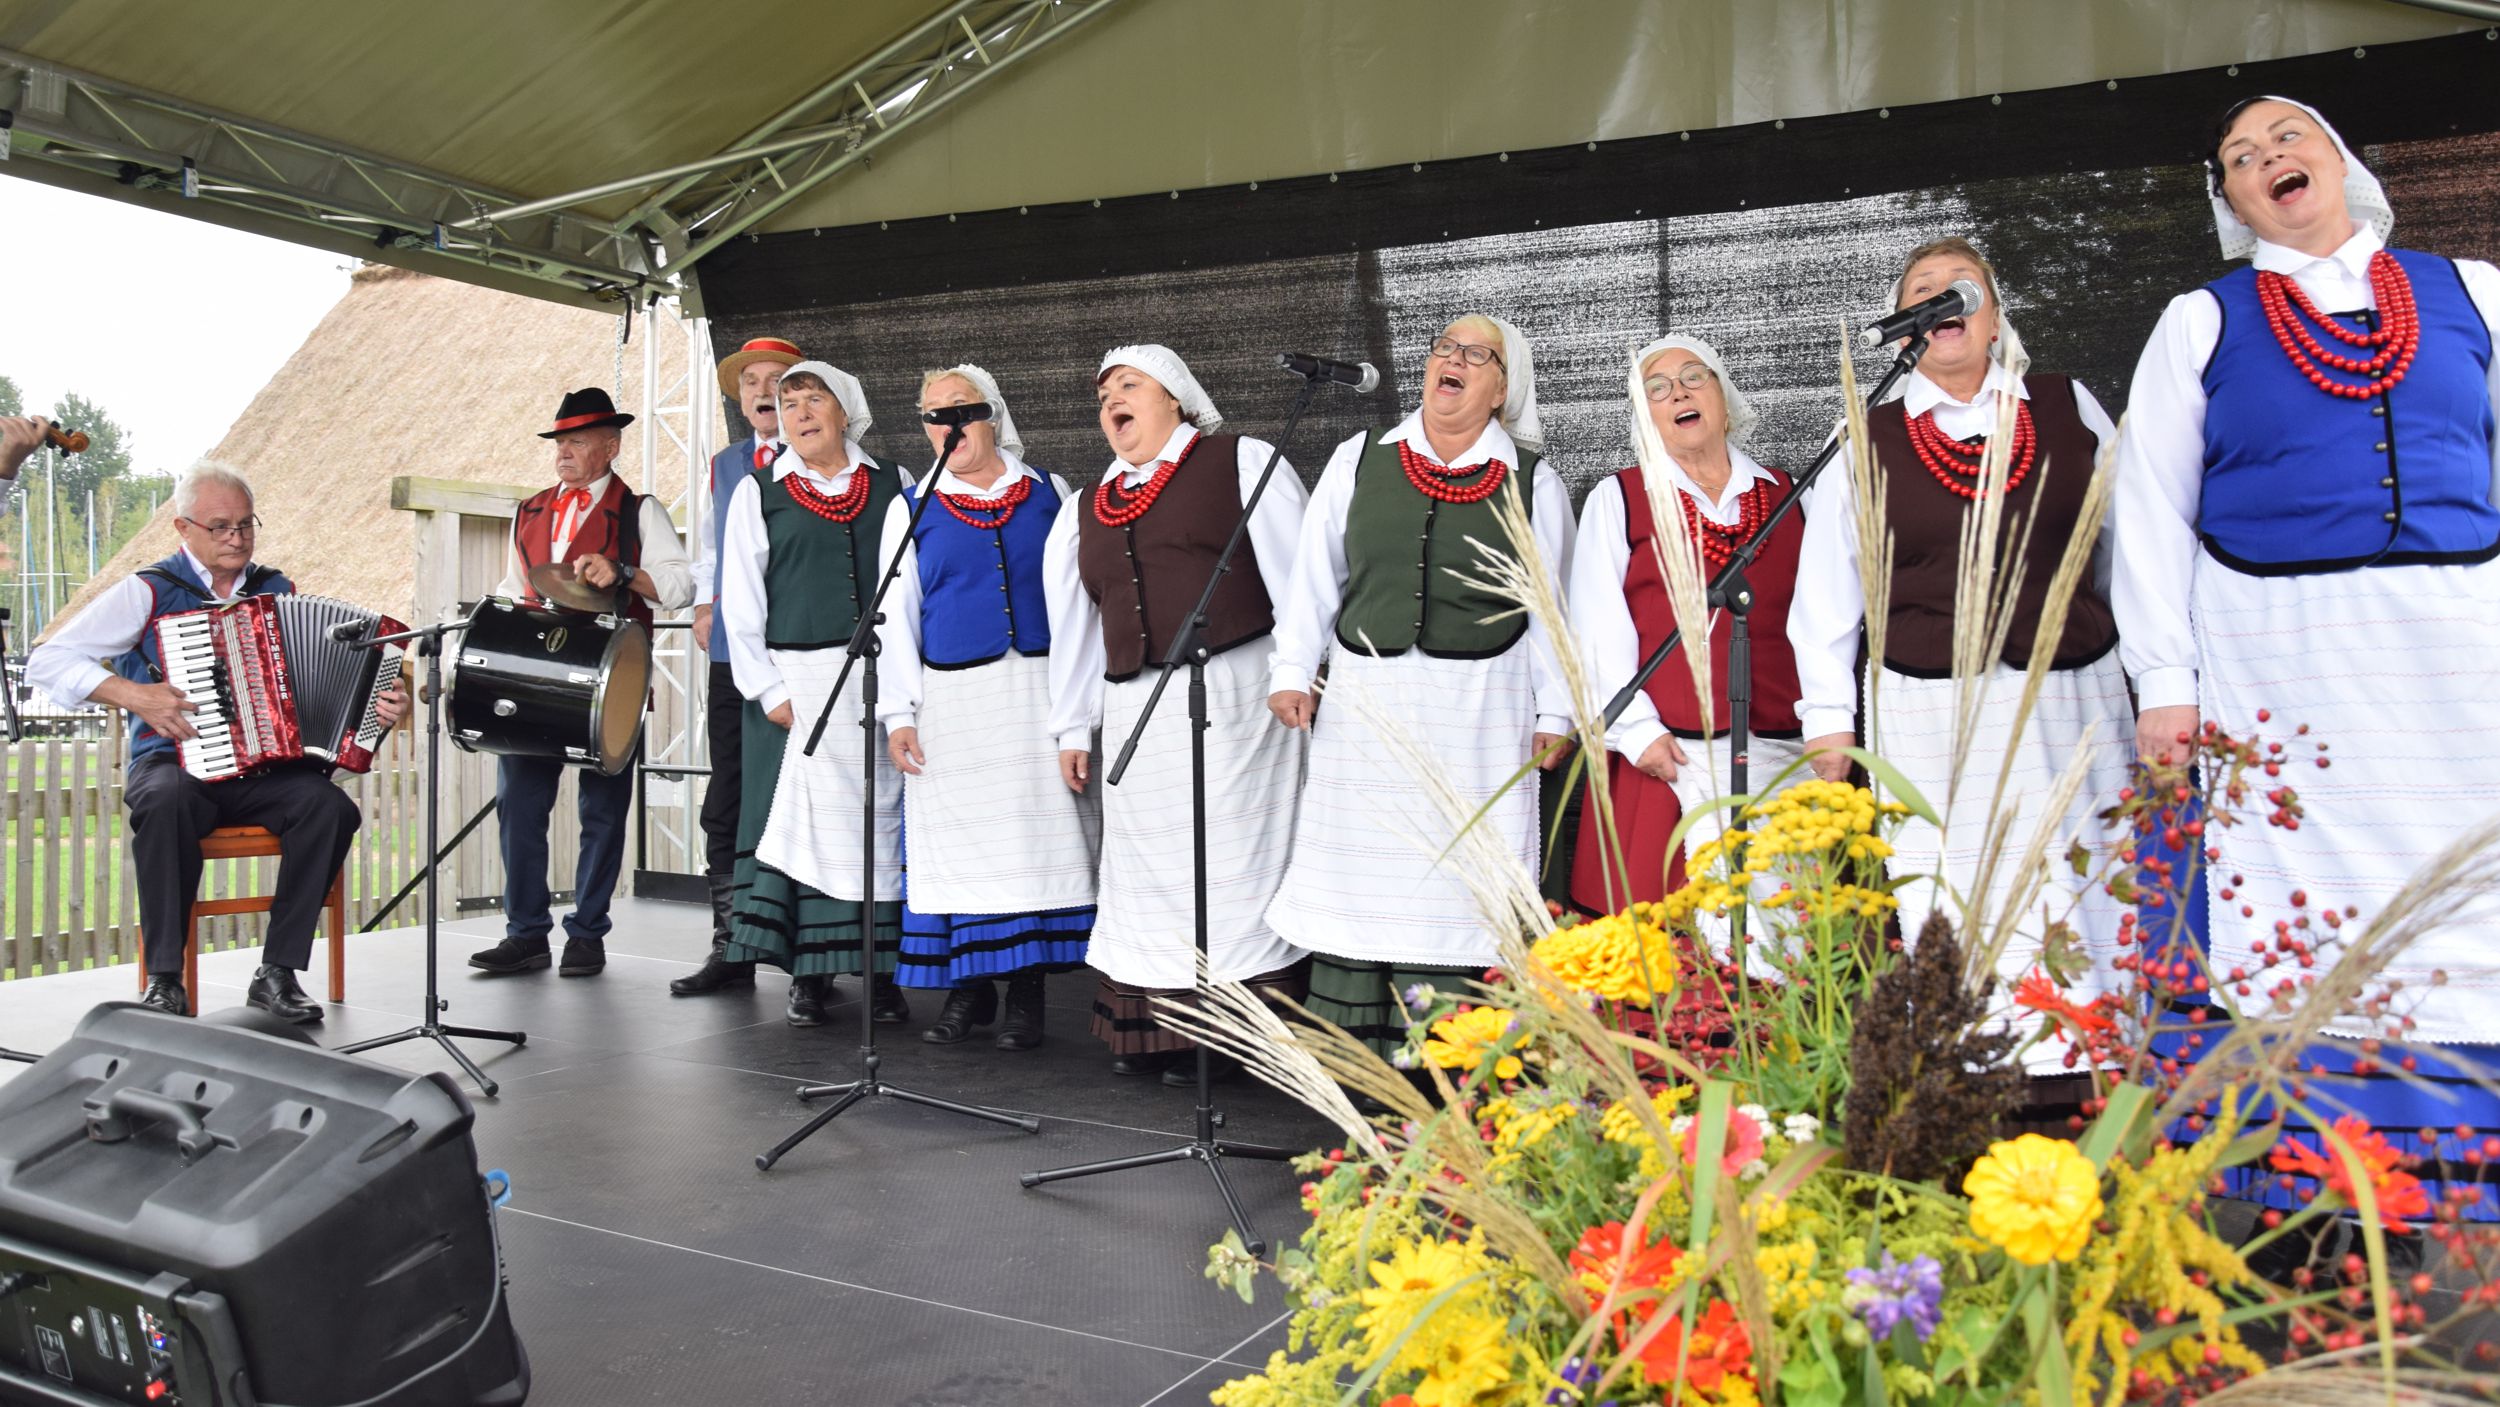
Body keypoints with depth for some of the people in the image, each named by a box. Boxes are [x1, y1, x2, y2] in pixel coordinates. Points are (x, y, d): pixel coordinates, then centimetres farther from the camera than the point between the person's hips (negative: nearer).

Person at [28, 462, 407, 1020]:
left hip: (268, 772, 3)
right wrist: (133, 695, -15)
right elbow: (47, 661, -2)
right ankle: (164, 978, -26)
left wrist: (380, 705, -3)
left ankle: (278, 972, -22)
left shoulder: (277, 590, 15)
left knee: (330, 805, -29)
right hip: (175, 764, -3)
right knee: (166, 801, -38)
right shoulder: (147, 592, 3)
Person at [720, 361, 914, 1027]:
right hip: (795, 681, -1)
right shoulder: (758, 492, 8)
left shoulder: (892, 487, 11)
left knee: (882, 820, 1)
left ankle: (882, 971, 8)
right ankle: (808, 976, 5)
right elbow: (740, 600, 4)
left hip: (880, 679, 1)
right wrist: (768, 691, -5)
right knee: (800, 821, -3)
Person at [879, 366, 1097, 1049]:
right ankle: (969, 988, 13)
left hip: (1040, 691, 0)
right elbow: (895, 612, 7)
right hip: (952, 697, 0)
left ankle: (1026, 992, 6)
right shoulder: (911, 509, 10)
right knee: (959, 840, 1)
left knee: (1037, 835, -2)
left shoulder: (1049, 494, 9)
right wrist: (899, 712, -1)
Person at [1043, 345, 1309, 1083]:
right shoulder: (1084, 509, 20)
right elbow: (1072, 625, 21)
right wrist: (1073, 728, 18)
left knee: (1234, 857, -5)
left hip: (1237, 693, -5)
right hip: (1137, 710, 5)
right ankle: (1154, 1031, 18)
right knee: (1148, 868, 8)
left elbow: (1298, 572, -1)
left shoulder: (1242, 462, 4)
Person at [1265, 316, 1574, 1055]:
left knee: (1455, 870, -1)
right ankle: (1347, 1052, 12)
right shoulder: (1359, 461, 8)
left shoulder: (1533, 481, 4)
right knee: (1354, 864, 3)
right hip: (1363, 701, 2)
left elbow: (1549, 603, 5)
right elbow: (1313, 577, 10)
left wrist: (1552, 711, 4)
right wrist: (1292, 672, 4)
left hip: (1477, 710, -2)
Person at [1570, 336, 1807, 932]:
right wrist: (1636, 729, -7)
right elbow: (1598, 630, 2)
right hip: (1668, 756, -2)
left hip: (1780, 754, 3)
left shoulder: (1785, 496, 15)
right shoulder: (1618, 500, 8)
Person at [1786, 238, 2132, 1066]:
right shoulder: (1866, 445, 7)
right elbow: (1825, 588, 8)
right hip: (1931, 713, -1)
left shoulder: (2070, 410, 9)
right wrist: (1829, 717, 3)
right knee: (1959, 920, -6)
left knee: (2084, 901, 4)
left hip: (2073, 698, 2)